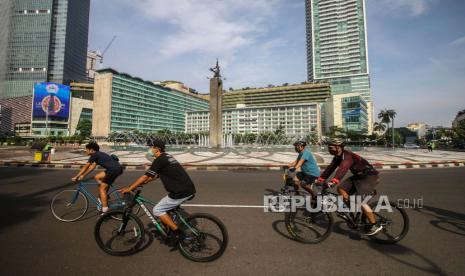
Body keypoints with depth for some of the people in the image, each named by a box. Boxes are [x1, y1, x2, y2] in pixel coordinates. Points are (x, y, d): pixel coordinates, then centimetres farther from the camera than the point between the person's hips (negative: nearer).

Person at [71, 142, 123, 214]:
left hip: (114, 169, -9)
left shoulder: (94, 155, -2)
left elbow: (85, 167, 0)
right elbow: (92, 167, 25)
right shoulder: (98, 155, 23)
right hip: (118, 169, 9)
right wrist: (83, 176, 25)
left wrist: (76, 177, 7)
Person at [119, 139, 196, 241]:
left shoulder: (160, 160, -11)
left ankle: (177, 233, 6)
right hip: (189, 189, 9)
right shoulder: (167, 157, 17)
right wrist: (142, 182, 25)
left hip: (182, 192, -9)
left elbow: (145, 176, -9)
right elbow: (156, 175, 26)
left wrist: (129, 188, 1)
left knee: (157, 210, 3)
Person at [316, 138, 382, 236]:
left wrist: (333, 181, -57)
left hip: (370, 177, -9)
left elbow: (343, 168, -45)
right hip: (358, 176, 9)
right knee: (340, 188, -6)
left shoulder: (348, 156, -28)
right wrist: (320, 179, -9)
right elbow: (330, 168, -1)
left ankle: (375, 225, -3)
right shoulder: (338, 157, 0)